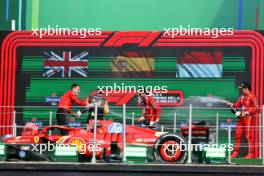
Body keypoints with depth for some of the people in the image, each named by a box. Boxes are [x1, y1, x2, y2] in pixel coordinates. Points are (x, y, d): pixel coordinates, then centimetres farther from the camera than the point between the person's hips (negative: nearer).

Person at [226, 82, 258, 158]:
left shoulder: (252, 97, -10)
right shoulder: (241, 97, 15)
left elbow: (256, 108, -14)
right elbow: (237, 105, 17)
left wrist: (247, 113, -18)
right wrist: (231, 104, 0)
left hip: (248, 118, -8)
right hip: (241, 118, 8)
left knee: (249, 136, -6)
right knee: (237, 134, 8)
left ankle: (251, 153, -1)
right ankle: (235, 152, 14)